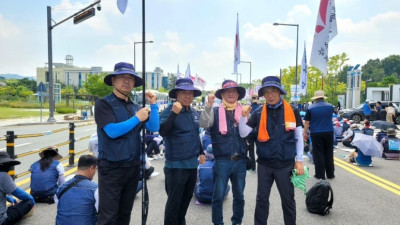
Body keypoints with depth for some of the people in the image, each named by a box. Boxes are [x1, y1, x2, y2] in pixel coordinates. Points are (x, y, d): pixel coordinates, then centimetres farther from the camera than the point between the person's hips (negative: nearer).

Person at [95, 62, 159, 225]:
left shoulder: (135, 107, 11)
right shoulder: (104, 104, -7)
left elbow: (154, 128, 2)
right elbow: (112, 131, -21)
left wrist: (153, 105, -5)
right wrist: (136, 119, -18)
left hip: (133, 167, 6)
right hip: (112, 167, -6)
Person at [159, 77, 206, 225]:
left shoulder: (194, 113, 8)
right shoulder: (169, 111, -13)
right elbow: (162, 132, -29)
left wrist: (201, 152, 19)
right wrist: (174, 113, -35)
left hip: (192, 163, 7)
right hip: (176, 165, -7)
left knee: (186, 199, 20)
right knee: (174, 202, 2)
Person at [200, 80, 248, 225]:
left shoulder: (243, 112, 8)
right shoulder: (215, 112, 1)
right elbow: (204, 124, -15)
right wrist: (209, 105, -26)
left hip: (240, 161, 3)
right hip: (222, 161, -3)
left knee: (239, 196, 16)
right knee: (218, 196, 4)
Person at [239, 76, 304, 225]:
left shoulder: (292, 112, -4)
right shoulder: (258, 113, -2)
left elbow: (299, 138, 1)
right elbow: (243, 134, -3)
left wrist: (299, 160, -1)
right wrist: (243, 117, -18)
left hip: (285, 164, -1)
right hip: (264, 164, 1)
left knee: (288, 200, 13)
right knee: (261, 199, 13)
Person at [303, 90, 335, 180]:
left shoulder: (311, 108, -5)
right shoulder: (330, 106, 3)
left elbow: (306, 122, -3)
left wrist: (305, 133, 5)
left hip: (316, 134, -2)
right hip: (329, 132, 3)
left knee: (318, 154, 4)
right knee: (328, 153, 12)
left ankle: (320, 175, 7)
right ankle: (330, 174, 20)